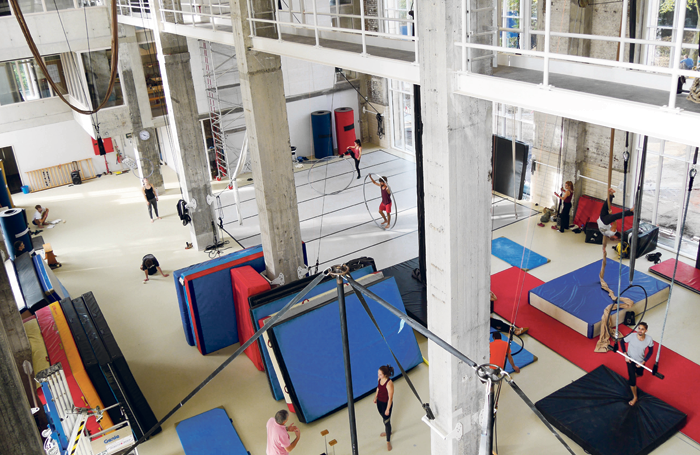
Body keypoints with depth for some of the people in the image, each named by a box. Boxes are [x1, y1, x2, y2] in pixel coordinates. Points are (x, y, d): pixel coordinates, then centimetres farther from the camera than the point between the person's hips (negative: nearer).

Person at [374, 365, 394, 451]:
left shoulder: (389, 383, -33)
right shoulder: (379, 378, -12)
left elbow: (390, 398, -25)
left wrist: (388, 409, -19)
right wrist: (375, 397, 19)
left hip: (386, 404, -7)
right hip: (379, 402, 7)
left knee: (387, 421, 7)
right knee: (384, 418, 28)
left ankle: (388, 441, 25)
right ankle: (387, 431, 55)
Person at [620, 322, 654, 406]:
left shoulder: (649, 339, -25)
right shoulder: (632, 336, -30)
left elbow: (650, 351, -7)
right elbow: (622, 342, -10)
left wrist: (643, 361, -12)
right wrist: (625, 354, -15)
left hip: (640, 361, 3)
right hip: (630, 360, -3)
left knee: (639, 374, 29)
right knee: (632, 380, 0)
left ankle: (631, 379, 64)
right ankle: (634, 397, 22)